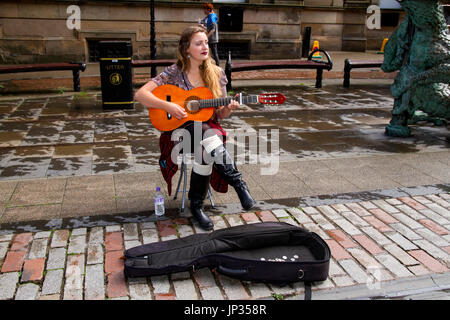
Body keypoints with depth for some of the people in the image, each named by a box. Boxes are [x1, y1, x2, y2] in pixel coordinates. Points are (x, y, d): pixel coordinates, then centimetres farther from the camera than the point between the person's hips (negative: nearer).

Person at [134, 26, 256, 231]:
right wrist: (168, 106, -22)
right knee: (208, 141, -36)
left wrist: (228, 109, -14)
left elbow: (219, 115, 9)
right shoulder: (174, 73, -3)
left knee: (205, 148, -35)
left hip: (208, 127, 3)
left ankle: (196, 203, -20)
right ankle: (238, 184, -25)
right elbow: (140, 94, -11)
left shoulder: (216, 74, 6)